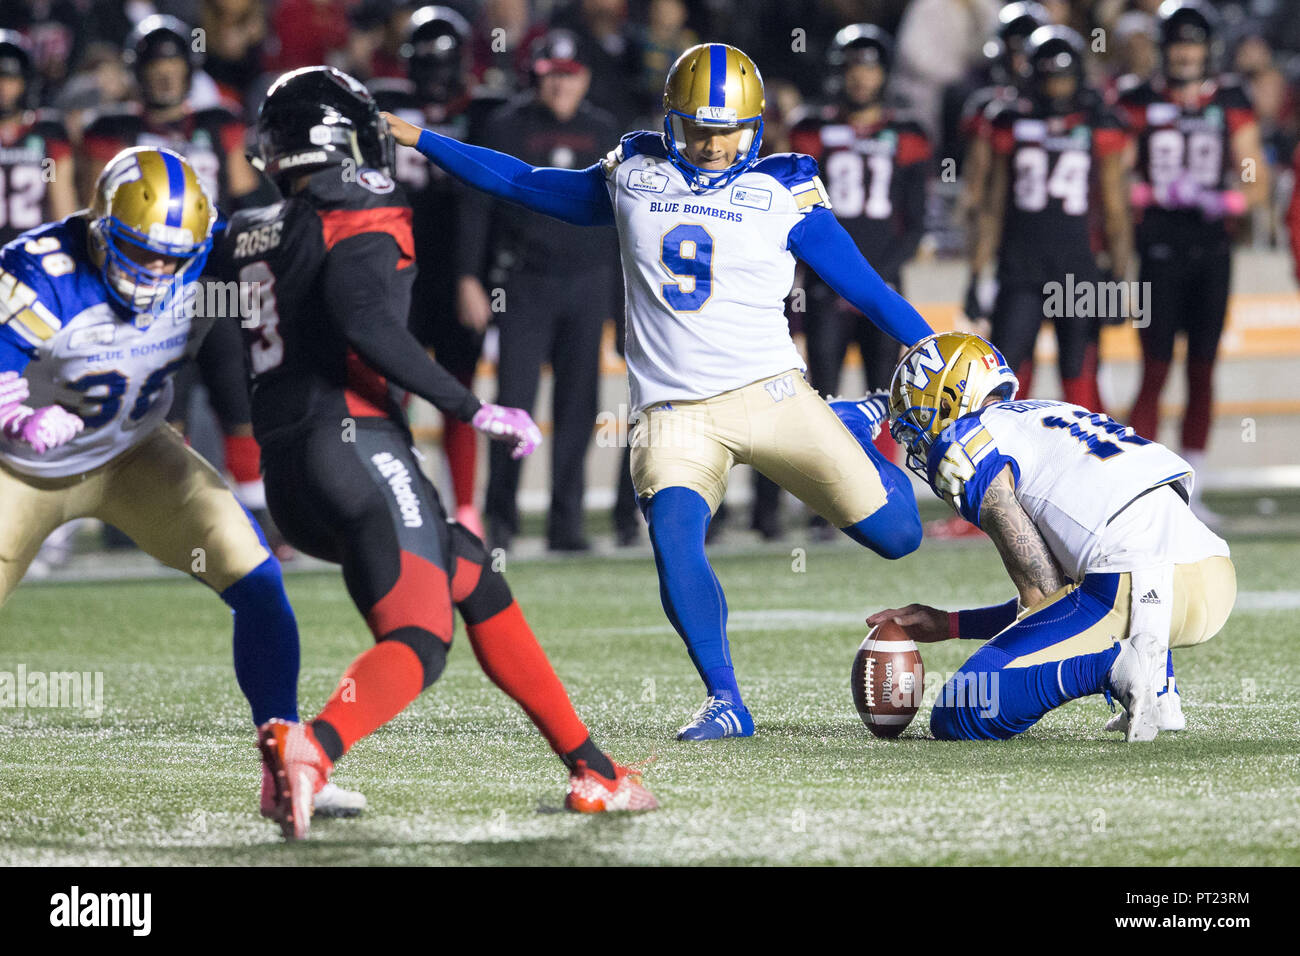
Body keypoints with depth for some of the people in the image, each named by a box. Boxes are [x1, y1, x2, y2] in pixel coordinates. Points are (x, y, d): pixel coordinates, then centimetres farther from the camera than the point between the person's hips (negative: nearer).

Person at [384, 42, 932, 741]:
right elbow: (524, 184, 22)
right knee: (673, 532, -27)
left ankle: (863, 429, 25)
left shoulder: (784, 192, 3)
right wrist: (416, 139, 22)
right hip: (674, 414, 1)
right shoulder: (634, 177, 11)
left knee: (896, 535, -8)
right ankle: (724, 702, -17)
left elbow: (864, 288, 7)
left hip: (770, 395, -1)